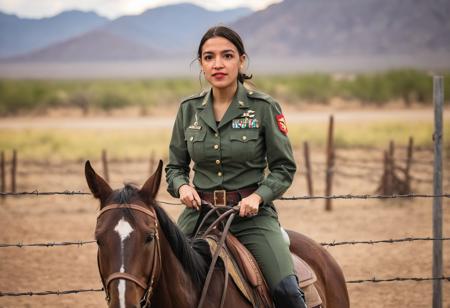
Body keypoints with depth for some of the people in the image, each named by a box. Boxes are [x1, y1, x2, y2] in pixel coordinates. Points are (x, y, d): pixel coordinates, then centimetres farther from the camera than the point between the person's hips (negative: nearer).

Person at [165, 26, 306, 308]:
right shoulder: (189, 110, 6)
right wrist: (182, 186, -8)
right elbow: (175, 166, 14)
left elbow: (284, 168, 1)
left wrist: (258, 195, -16)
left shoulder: (264, 108, -3)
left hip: (250, 213, -3)